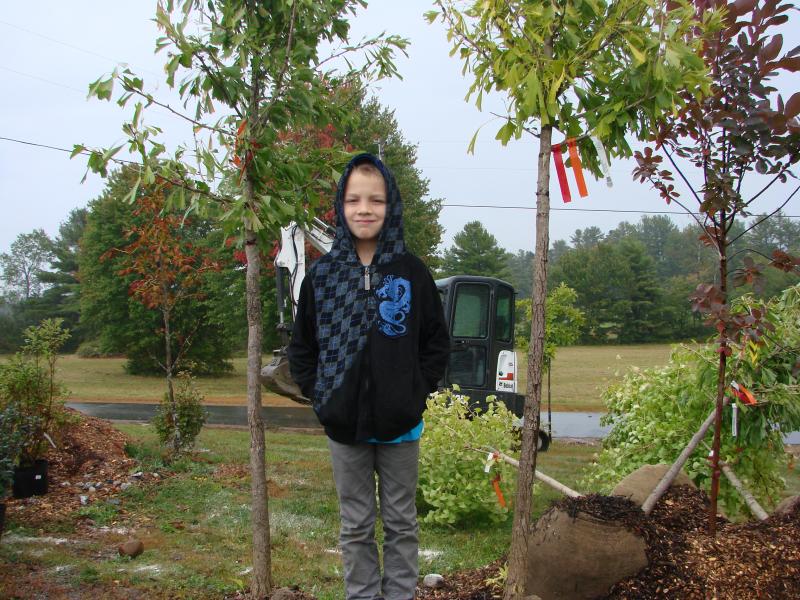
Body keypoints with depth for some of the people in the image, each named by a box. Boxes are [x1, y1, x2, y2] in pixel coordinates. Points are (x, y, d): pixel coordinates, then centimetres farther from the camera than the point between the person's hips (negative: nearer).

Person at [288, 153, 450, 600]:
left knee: (401, 522, 13)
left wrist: (417, 392, -5)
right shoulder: (322, 274, -1)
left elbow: (437, 342, 3)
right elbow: (302, 347, 7)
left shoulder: (412, 272, -4)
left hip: (400, 425, -1)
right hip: (344, 425, 1)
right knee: (356, 526, 13)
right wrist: (320, 394, -2)